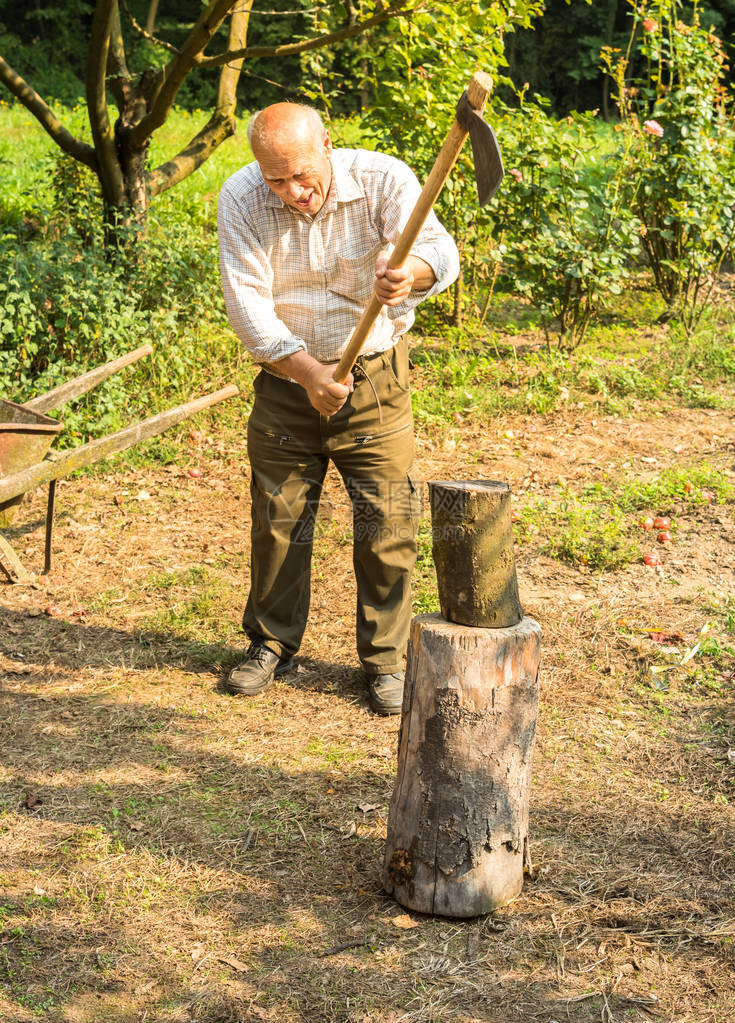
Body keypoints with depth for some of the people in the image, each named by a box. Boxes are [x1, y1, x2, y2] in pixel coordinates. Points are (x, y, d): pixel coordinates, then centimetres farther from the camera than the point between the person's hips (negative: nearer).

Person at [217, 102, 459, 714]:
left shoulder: (382, 180, -17)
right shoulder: (240, 200, -13)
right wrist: (306, 370, -30)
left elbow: (440, 250, -31)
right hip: (287, 376, 2)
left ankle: (386, 658, 15)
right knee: (277, 517, 10)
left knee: (387, 525, -1)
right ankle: (272, 644, 29)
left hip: (376, 375, -1)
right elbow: (247, 301, -18)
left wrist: (411, 271, -56)